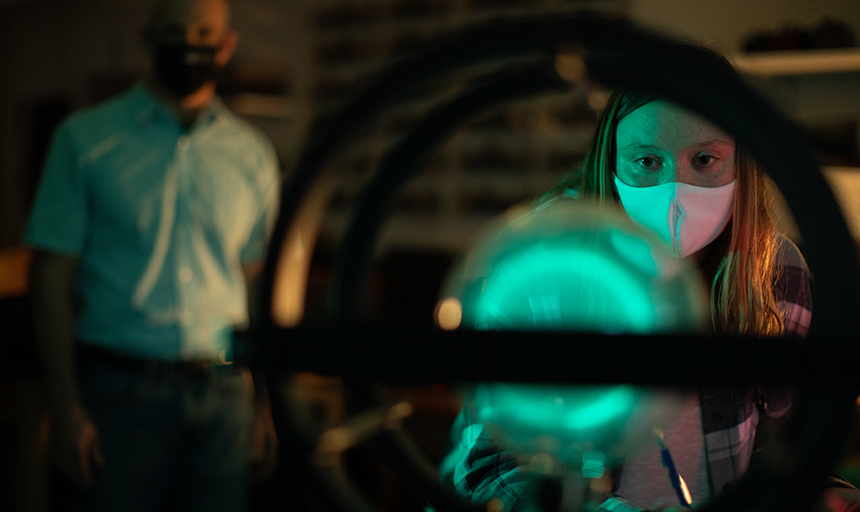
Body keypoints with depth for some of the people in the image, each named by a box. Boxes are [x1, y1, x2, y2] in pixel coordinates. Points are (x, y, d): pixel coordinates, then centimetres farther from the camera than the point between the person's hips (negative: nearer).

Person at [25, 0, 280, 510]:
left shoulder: (252, 153, 9)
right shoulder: (85, 138, 2)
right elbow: (54, 277, 0)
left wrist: (269, 403, 7)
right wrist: (66, 406, -6)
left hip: (226, 393, 2)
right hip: (123, 387, -2)